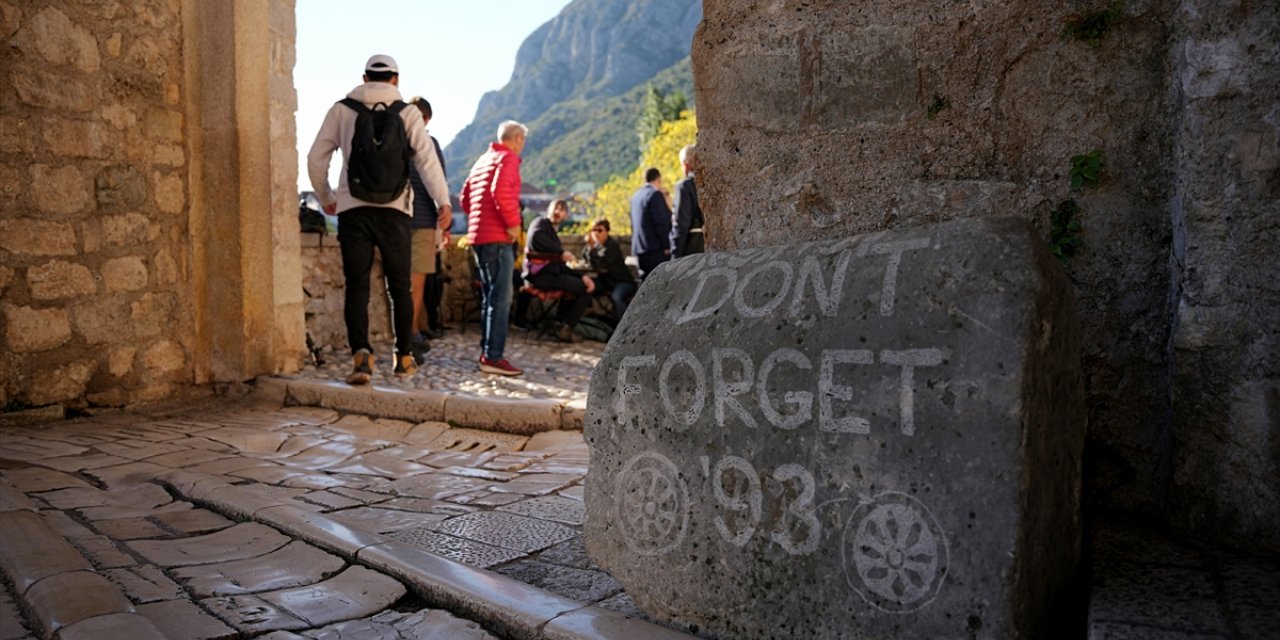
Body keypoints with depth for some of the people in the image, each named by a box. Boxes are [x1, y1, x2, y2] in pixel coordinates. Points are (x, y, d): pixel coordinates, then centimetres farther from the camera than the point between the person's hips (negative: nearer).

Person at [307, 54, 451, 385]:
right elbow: (426, 156, -9)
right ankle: (404, 358, 18)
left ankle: (361, 353, -17)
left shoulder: (342, 110, 8)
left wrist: (325, 199, 21)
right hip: (393, 210, 0)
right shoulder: (406, 113, 5)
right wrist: (442, 199, -14)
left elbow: (316, 159, 8)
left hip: (352, 209, 0)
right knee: (399, 287, 11)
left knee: (356, 286, 1)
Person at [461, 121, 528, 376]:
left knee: (489, 296, 14)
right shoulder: (508, 158, -6)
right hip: (498, 238, -9)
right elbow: (500, 190, -23)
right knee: (501, 297, -10)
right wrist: (513, 223, -17)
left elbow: (465, 196, 23)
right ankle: (493, 357, -13)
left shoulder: (483, 159, 21)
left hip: (477, 236, 9)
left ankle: (487, 353, 18)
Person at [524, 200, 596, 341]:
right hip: (541, 275, -9)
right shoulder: (540, 222, 2)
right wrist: (562, 251, -25)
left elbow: (561, 267, 17)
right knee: (586, 289, -7)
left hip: (550, 274, 9)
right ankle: (565, 328, -2)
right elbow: (536, 237, -25)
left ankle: (561, 323, 14)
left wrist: (582, 276, 5)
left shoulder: (553, 234, 25)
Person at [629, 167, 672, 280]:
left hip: (639, 248, 8)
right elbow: (661, 222, -15)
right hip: (656, 249, -8)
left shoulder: (635, 196, 15)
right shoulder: (655, 194, -10)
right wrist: (666, 246, -11)